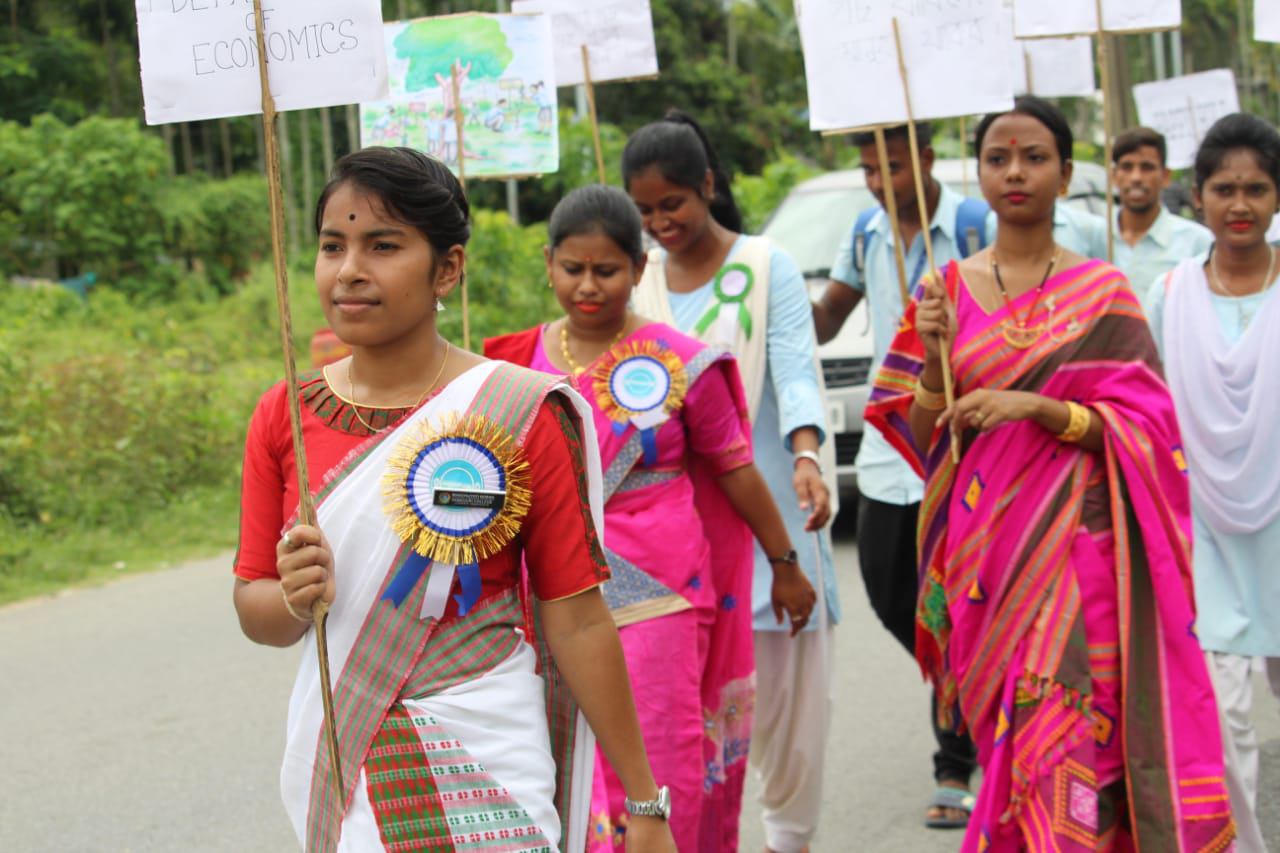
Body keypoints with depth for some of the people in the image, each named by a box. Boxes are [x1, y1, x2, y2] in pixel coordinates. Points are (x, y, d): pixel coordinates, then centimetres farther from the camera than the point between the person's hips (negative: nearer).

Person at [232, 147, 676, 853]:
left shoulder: (518, 414, -8)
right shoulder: (283, 418, 3)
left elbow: (577, 619, -6)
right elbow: (253, 611, 8)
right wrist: (295, 599, -16)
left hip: (480, 768, -4)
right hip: (336, 762, 4)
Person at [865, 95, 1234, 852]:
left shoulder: (1103, 294, 2)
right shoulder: (944, 291, 8)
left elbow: (1143, 428, -3)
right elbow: (922, 441, 8)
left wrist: (1035, 407, -16)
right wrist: (934, 355, -10)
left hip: (1075, 552, -2)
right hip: (983, 553, 2)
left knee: (1067, 739, -10)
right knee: (1008, 741, 6)